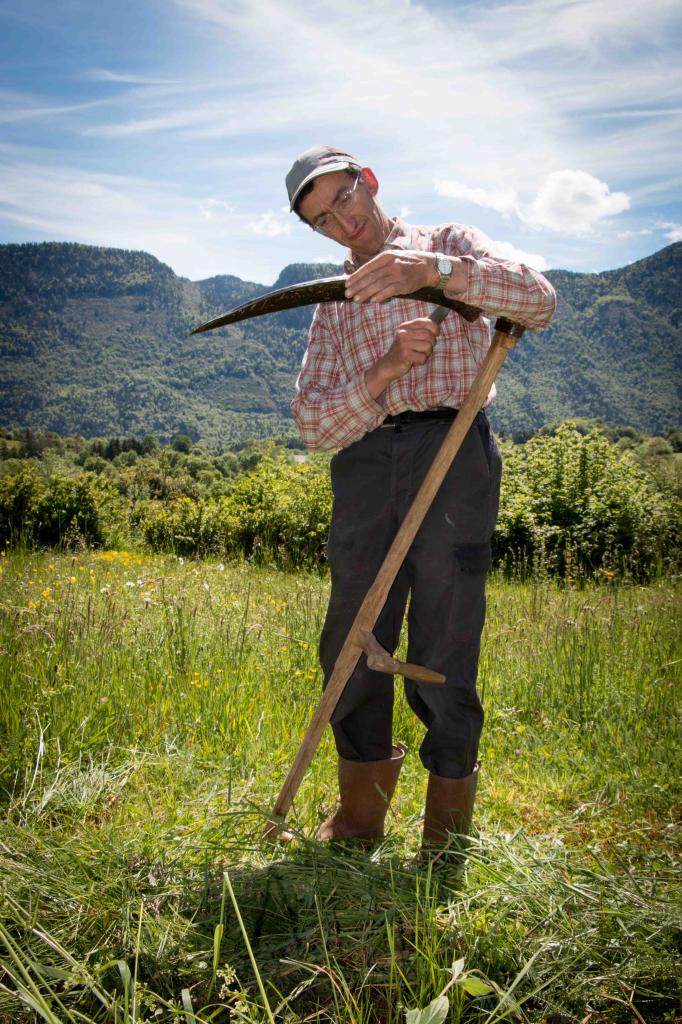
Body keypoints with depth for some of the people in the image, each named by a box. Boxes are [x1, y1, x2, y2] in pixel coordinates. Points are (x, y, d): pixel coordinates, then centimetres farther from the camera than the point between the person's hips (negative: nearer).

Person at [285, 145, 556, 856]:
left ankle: (448, 833, 12)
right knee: (350, 644, 5)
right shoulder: (333, 306, 22)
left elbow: (537, 302, -5)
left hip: (450, 453, -4)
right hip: (364, 462, 4)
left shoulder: (447, 245, 15)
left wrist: (431, 271, -19)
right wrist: (386, 369, -11)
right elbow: (313, 424, 7)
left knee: (441, 651, -4)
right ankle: (359, 812, 22)